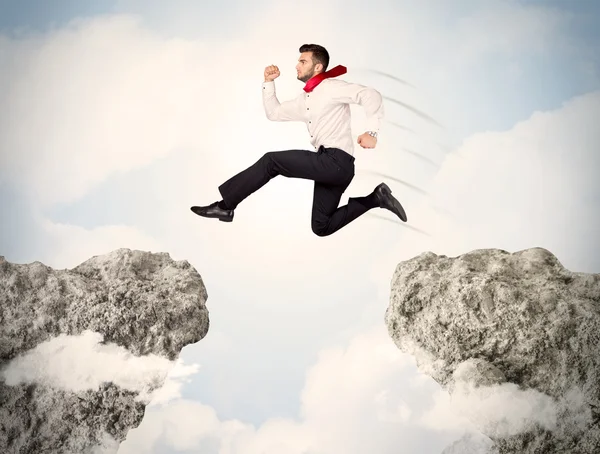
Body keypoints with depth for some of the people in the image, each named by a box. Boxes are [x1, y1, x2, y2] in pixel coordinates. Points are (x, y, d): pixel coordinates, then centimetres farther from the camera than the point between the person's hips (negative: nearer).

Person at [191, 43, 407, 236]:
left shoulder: (331, 87, -5)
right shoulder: (304, 100, 22)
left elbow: (370, 95, -17)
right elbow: (273, 113, 27)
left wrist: (372, 131, -27)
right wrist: (269, 83, 18)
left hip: (337, 161, -10)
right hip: (329, 165, 10)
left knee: (271, 160, -11)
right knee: (321, 227, 12)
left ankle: (225, 205, -5)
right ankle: (375, 198, 13)